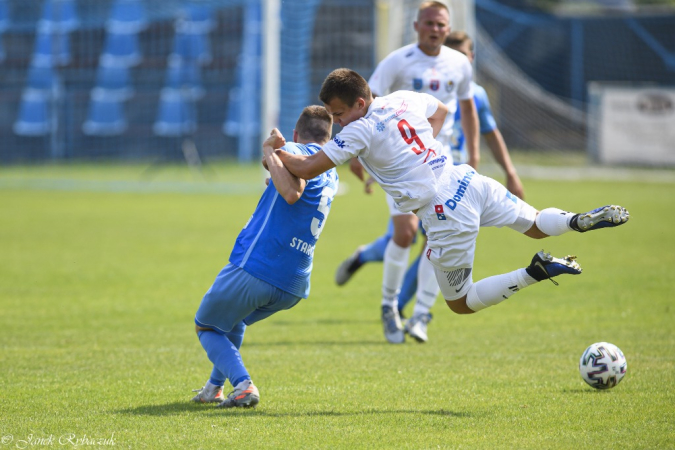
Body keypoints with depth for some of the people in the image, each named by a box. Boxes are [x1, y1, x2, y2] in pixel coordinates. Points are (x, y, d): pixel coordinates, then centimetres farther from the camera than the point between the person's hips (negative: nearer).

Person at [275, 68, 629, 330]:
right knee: (536, 225, 30)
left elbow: (307, 168, -14)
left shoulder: (359, 131, -14)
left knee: (461, 304, 8)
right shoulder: (403, 99, 8)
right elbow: (440, 110, 31)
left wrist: (277, 153, 4)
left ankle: (535, 273, -11)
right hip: (467, 181, 7)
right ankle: (581, 221, -1)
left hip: (443, 212, -7)